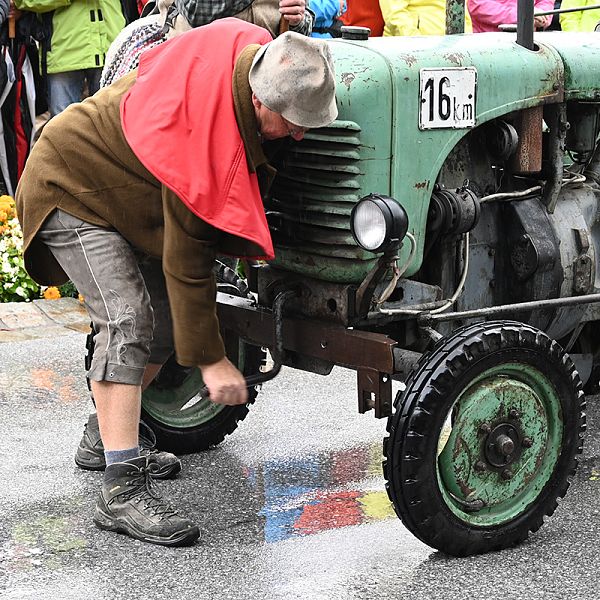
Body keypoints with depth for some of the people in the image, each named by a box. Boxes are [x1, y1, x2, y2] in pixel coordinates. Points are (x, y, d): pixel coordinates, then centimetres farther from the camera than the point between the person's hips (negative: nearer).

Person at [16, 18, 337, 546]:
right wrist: (212, 360, -28)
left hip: (125, 191, 9)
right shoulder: (199, 131, -38)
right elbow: (186, 262, -32)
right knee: (127, 320, -22)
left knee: (165, 317, 8)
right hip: (73, 190, -9)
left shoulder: (252, 49, -17)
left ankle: (106, 436, 25)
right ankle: (122, 491, -22)